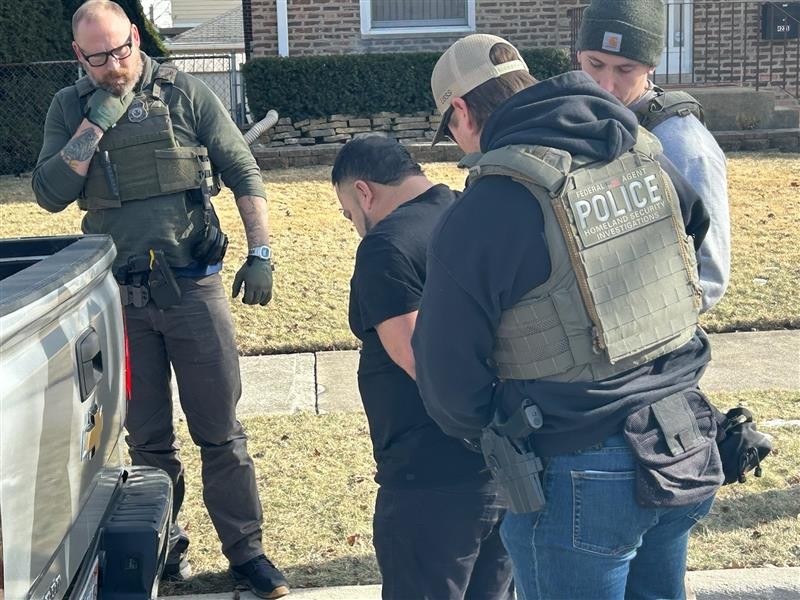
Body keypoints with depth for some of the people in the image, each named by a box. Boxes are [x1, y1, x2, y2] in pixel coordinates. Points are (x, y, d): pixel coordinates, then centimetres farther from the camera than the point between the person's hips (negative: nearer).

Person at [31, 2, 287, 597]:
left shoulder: (184, 93, -1)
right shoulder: (69, 110, 5)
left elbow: (244, 173, 1)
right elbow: (50, 194, -5)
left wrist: (261, 254, -7)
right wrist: (96, 123, -13)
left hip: (193, 286, -2)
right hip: (121, 297, 2)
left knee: (220, 431, 3)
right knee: (147, 437, 12)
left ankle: (246, 550, 15)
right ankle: (165, 544, 29)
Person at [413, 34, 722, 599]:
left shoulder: (482, 212, -17)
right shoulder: (645, 156, 1)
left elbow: (448, 368, -10)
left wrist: (488, 433, 12)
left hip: (581, 478, -6)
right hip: (687, 452, 6)